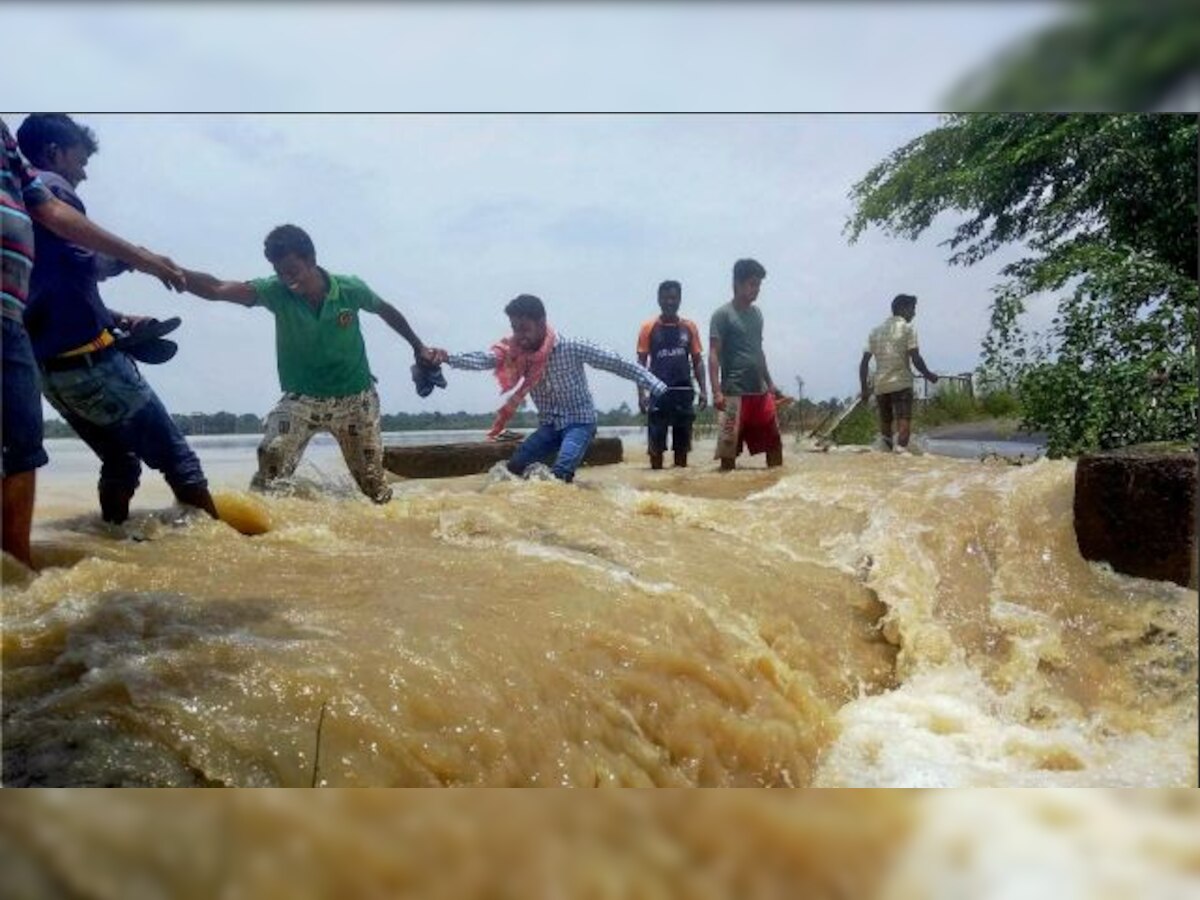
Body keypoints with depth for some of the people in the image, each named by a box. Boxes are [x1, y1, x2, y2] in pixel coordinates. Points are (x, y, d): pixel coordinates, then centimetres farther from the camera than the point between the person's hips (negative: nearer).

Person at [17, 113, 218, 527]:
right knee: (174, 455, -3)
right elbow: (85, 264, -18)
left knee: (120, 460, 18)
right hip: (85, 358, -9)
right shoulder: (50, 189, -5)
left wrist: (117, 318, 17)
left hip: (47, 365, 9)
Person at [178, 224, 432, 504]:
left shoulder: (350, 288, -15)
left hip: (355, 399, 0)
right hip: (301, 399, 0)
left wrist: (418, 347, 11)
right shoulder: (275, 292, -16)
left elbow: (385, 310, 5)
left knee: (373, 482, 8)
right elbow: (216, 289, -30)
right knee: (271, 463, -19)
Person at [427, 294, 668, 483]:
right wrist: (448, 357, -43)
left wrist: (656, 387, -21)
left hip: (579, 421, -5)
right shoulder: (514, 351, -8)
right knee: (514, 468, -4)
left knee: (558, 475, -26)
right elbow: (482, 359, -24)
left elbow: (617, 364, -17)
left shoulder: (572, 348, -20)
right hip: (549, 425, 5)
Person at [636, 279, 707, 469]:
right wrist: (641, 394, -9)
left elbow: (697, 360, 10)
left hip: (684, 391, 3)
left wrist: (703, 390, 0)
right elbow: (641, 363, 0)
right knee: (656, 443, -2)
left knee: (682, 442, 9)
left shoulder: (690, 327, 7)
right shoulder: (649, 328, 0)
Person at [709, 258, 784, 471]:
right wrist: (717, 391, -20)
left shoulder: (757, 313, 15)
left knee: (774, 443, 7)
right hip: (734, 393, -7)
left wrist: (770, 384, 21)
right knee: (728, 447, -2)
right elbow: (714, 354, -11)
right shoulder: (722, 315, -6)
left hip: (760, 392, 7)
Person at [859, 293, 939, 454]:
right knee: (904, 421, -10)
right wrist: (929, 375, 8)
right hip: (901, 383, -5)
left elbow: (864, 363, 9)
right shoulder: (907, 328, -1)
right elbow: (915, 358, -8)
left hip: (880, 385, 5)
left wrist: (865, 388, 13)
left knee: (885, 423, 17)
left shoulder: (875, 330, 14)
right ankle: (901, 450, -24)